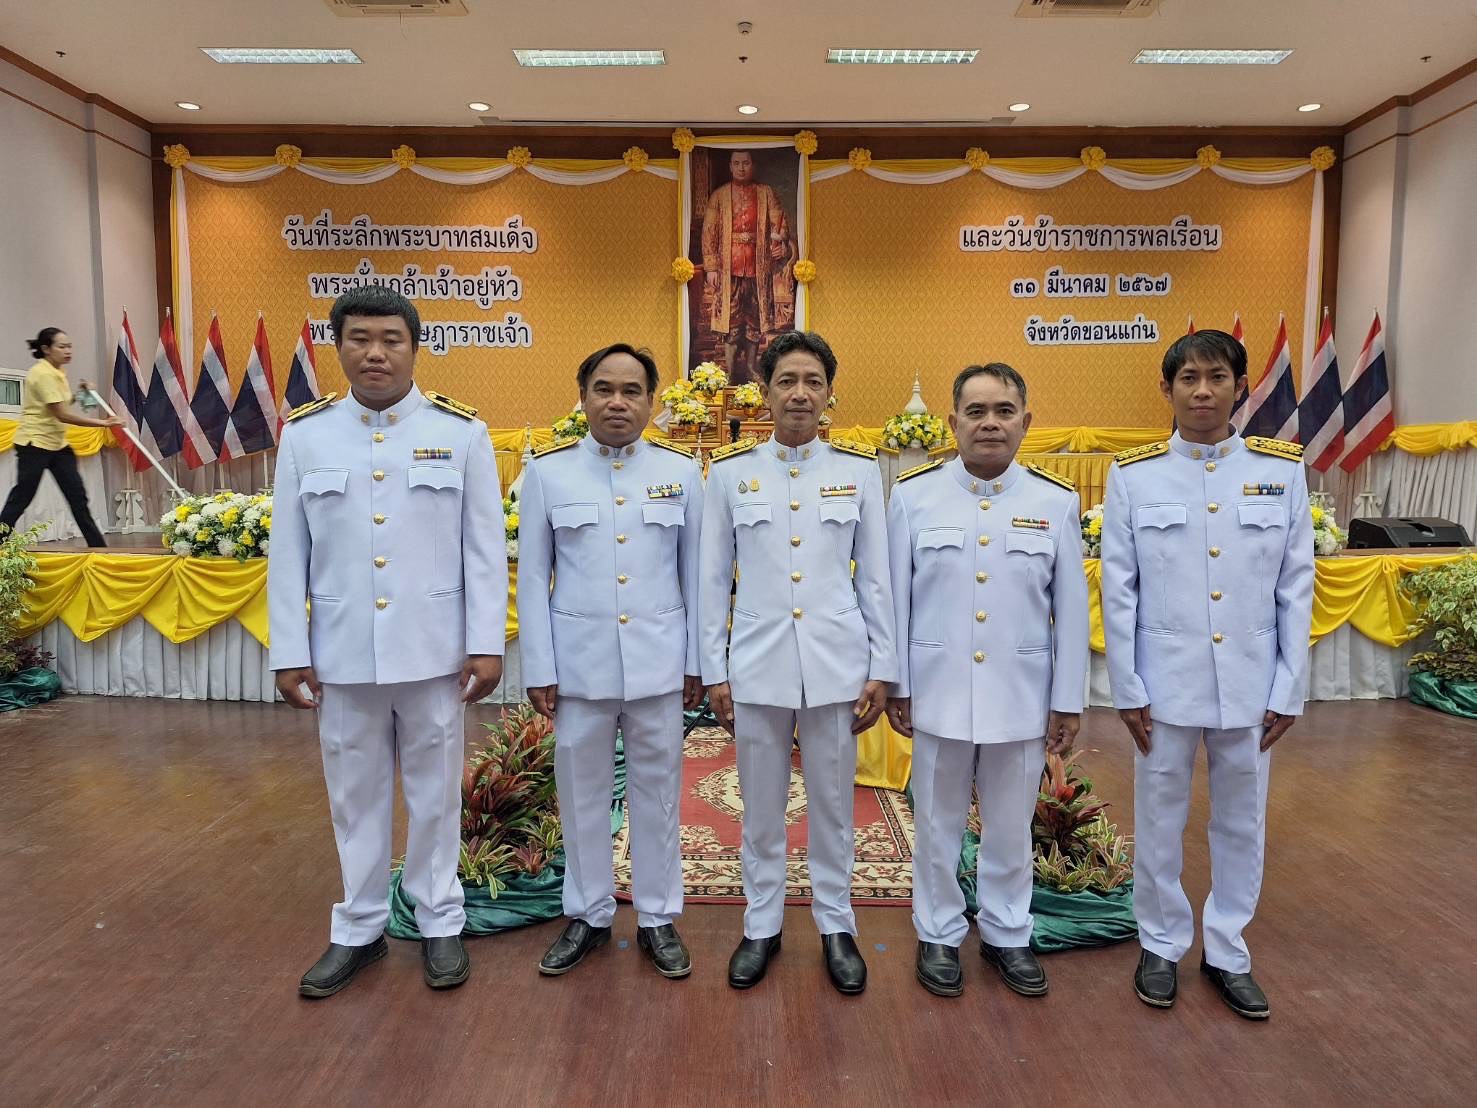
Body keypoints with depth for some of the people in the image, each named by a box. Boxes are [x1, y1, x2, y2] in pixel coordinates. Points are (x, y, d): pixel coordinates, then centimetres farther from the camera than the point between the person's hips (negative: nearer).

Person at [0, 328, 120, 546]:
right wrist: (103, 423, -23)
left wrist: (81, 392, 3)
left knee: (77, 495, 4)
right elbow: (62, 415, -22)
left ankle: (97, 545, 5)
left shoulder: (58, 371, 8)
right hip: (34, 442, -8)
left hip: (57, 443, 8)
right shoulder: (42, 374, -18)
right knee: (22, 497, -3)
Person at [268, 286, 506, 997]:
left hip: (434, 650, -1)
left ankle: (440, 922, 29)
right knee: (355, 794, 14)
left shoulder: (462, 433, -2)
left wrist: (486, 644, -6)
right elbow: (289, 555, 3)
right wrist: (290, 654, 1)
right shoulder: (303, 435, 2)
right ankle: (358, 928, 32)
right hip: (342, 653, 2)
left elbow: (485, 550, -3)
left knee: (434, 791, 11)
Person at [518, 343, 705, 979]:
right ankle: (587, 916, 31)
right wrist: (539, 669, -2)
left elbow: (696, 575, 4)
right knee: (582, 793, 12)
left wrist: (698, 663, 2)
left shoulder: (681, 472, 1)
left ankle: (658, 919, 28)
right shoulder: (548, 472, -1)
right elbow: (532, 579, 1)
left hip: (659, 662, 0)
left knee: (657, 792, 11)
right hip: (579, 661, 0)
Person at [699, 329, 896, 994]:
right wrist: (713, 671, 1)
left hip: (836, 663, 0)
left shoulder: (859, 469, 2)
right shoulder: (730, 472, 1)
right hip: (758, 663, 0)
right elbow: (713, 580, 3)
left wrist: (882, 670, 1)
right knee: (761, 807, 11)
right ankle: (761, 926, 30)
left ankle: (836, 926, 31)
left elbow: (876, 578, 4)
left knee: (833, 803, 12)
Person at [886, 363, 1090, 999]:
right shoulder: (913, 494, -4)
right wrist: (895, 685, 0)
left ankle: (1007, 934, 36)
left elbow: (1070, 609, 1)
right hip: (938, 692, -1)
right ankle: (939, 935, 32)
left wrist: (1068, 702, 2)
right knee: (938, 824, 13)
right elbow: (895, 598, -1)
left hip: (1021, 697, 1)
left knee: (1010, 827, 16)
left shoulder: (1056, 502, -1)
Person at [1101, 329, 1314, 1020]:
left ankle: (1227, 951, 33)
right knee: (1159, 821, 11)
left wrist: (1288, 688, 0)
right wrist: (1127, 687, -5)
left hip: (1250, 684, 2)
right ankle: (1162, 945, 30)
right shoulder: (1134, 474, -4)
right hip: (1165, 682, -1)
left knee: (1242, 822, 14)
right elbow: (1118, 590, -3)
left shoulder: (1282, 469, 0)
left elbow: (1296, 588, 2)